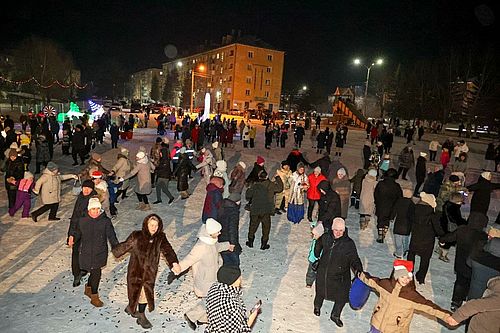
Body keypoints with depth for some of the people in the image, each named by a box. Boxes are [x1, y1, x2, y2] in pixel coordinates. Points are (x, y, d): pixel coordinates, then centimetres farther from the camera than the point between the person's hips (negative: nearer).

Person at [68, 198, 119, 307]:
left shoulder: (105, 221, -7)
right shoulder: (82, 221, -5)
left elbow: (111, 236, -5)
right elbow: (76, 232, 10)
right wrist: (72, 238, -10)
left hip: (100, 253, 2)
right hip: (86, 252, -1)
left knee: (95, 272, 13)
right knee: (96, 273, -2)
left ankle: (88, 288, 45)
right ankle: (94, 297, 19)